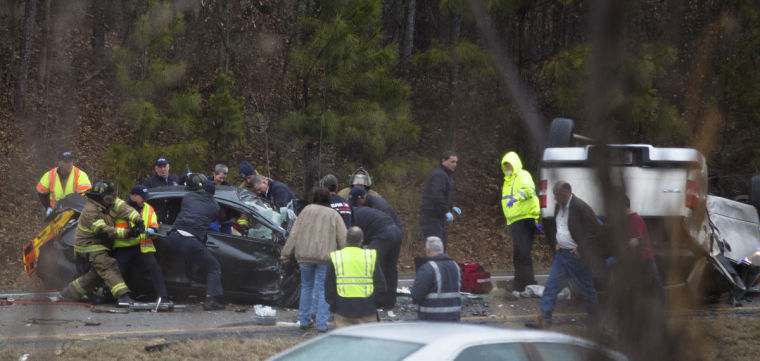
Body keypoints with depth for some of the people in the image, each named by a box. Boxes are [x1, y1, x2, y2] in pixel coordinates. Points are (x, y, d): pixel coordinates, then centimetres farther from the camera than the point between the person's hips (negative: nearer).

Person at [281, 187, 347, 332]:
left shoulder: (307, 210, 5)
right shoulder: (334, 215, 5)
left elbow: (294, 233, 3)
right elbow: (343, 239, 0)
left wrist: (286, 253, 5)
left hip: (305, 255, 1)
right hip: (325, 257, -1)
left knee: (306, 287, 16)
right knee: (323, 290, 3)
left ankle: (304, 321, 19)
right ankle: (322, 324, -2)